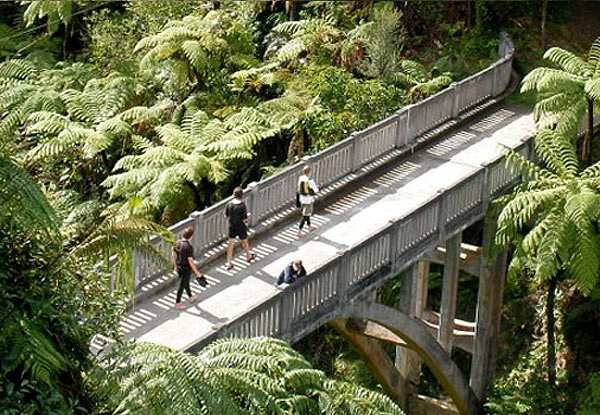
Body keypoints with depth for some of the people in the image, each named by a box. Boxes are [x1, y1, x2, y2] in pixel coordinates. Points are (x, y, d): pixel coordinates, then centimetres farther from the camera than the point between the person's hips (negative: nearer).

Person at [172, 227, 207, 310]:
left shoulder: (177, 243, -6)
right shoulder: (189, 247, -28)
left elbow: (173, 256, 4)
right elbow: (190, 262, -26)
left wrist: (175, 266, 20)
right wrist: (197, 273, -17)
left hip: (179, 268, 7)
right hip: (186, 269, -7)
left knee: (186, 283, 27)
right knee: (182, 286, 8)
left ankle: (191, 297, 48)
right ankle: (177, 304, 21)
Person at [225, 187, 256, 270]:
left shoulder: (229, 204, -12)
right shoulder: (242, 206, -25)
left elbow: (226, 215, 1)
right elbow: (244, 219, -20)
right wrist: (248, 215, 0)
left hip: (232, 227, 4)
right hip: (241, 228, -3)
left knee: (231, 244, 12)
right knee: (245, 242, 21)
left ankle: (229, 263, 14)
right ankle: (248, 256, 45)